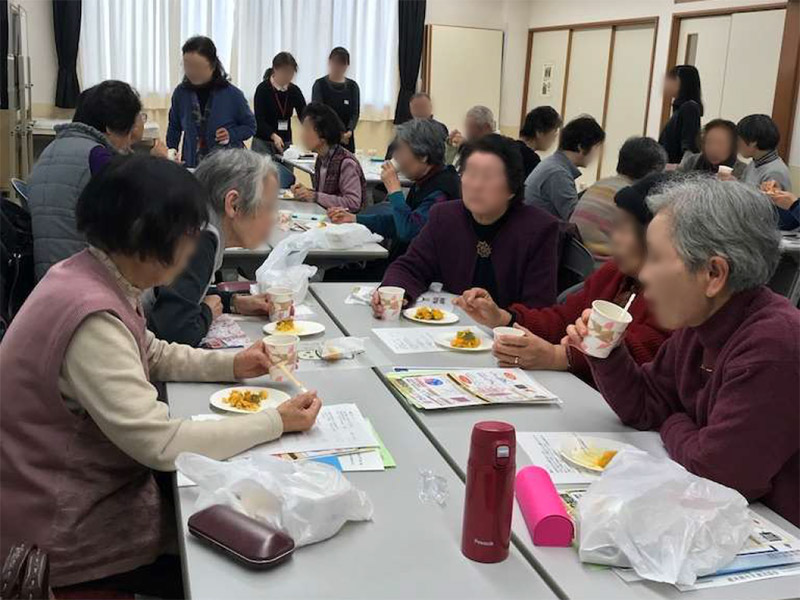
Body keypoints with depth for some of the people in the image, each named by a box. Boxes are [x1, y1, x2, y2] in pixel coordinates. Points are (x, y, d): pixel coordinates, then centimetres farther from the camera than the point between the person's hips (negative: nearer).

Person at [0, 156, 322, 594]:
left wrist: (231, 365, 1)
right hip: (68, 530, -8)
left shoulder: (89, 275, -2)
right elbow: (161, 445, -31)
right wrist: (277, 422, -23)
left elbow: (151, 354, 14)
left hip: (87, 483, 8)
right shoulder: (92, 317, -32)